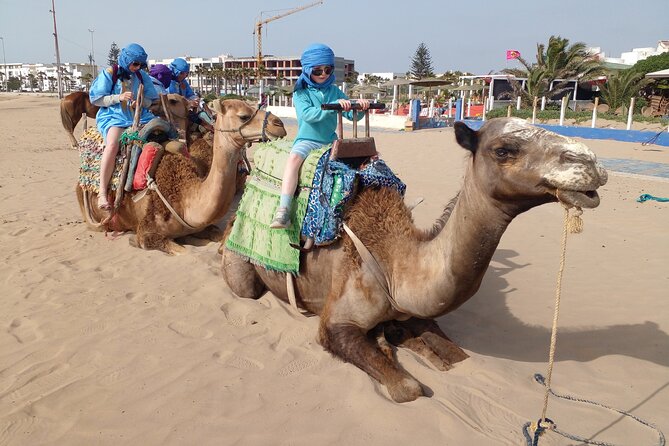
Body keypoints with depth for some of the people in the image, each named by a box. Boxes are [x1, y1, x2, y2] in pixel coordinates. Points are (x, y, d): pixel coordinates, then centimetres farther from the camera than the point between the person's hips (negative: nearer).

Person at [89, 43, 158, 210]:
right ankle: (102, 193, -31)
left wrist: (141, 101, -7)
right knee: (113, 143, -34)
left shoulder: (142, 76, 13)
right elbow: (96, 99, 0)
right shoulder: (109, 74, 1)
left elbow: (151, 99, 16)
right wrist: (118, 97, -14)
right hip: (113, 116, -5)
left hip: (139, 116, 5)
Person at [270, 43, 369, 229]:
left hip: (330, 141, 5)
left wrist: (360, 106, -15)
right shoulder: (301, 93, 0)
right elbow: (308, 114, -19)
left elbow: (352, 115, 8)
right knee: (294, 158, -34)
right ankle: (283, 211, -39)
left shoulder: (335, 91, 12)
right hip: (307, 140, -4)